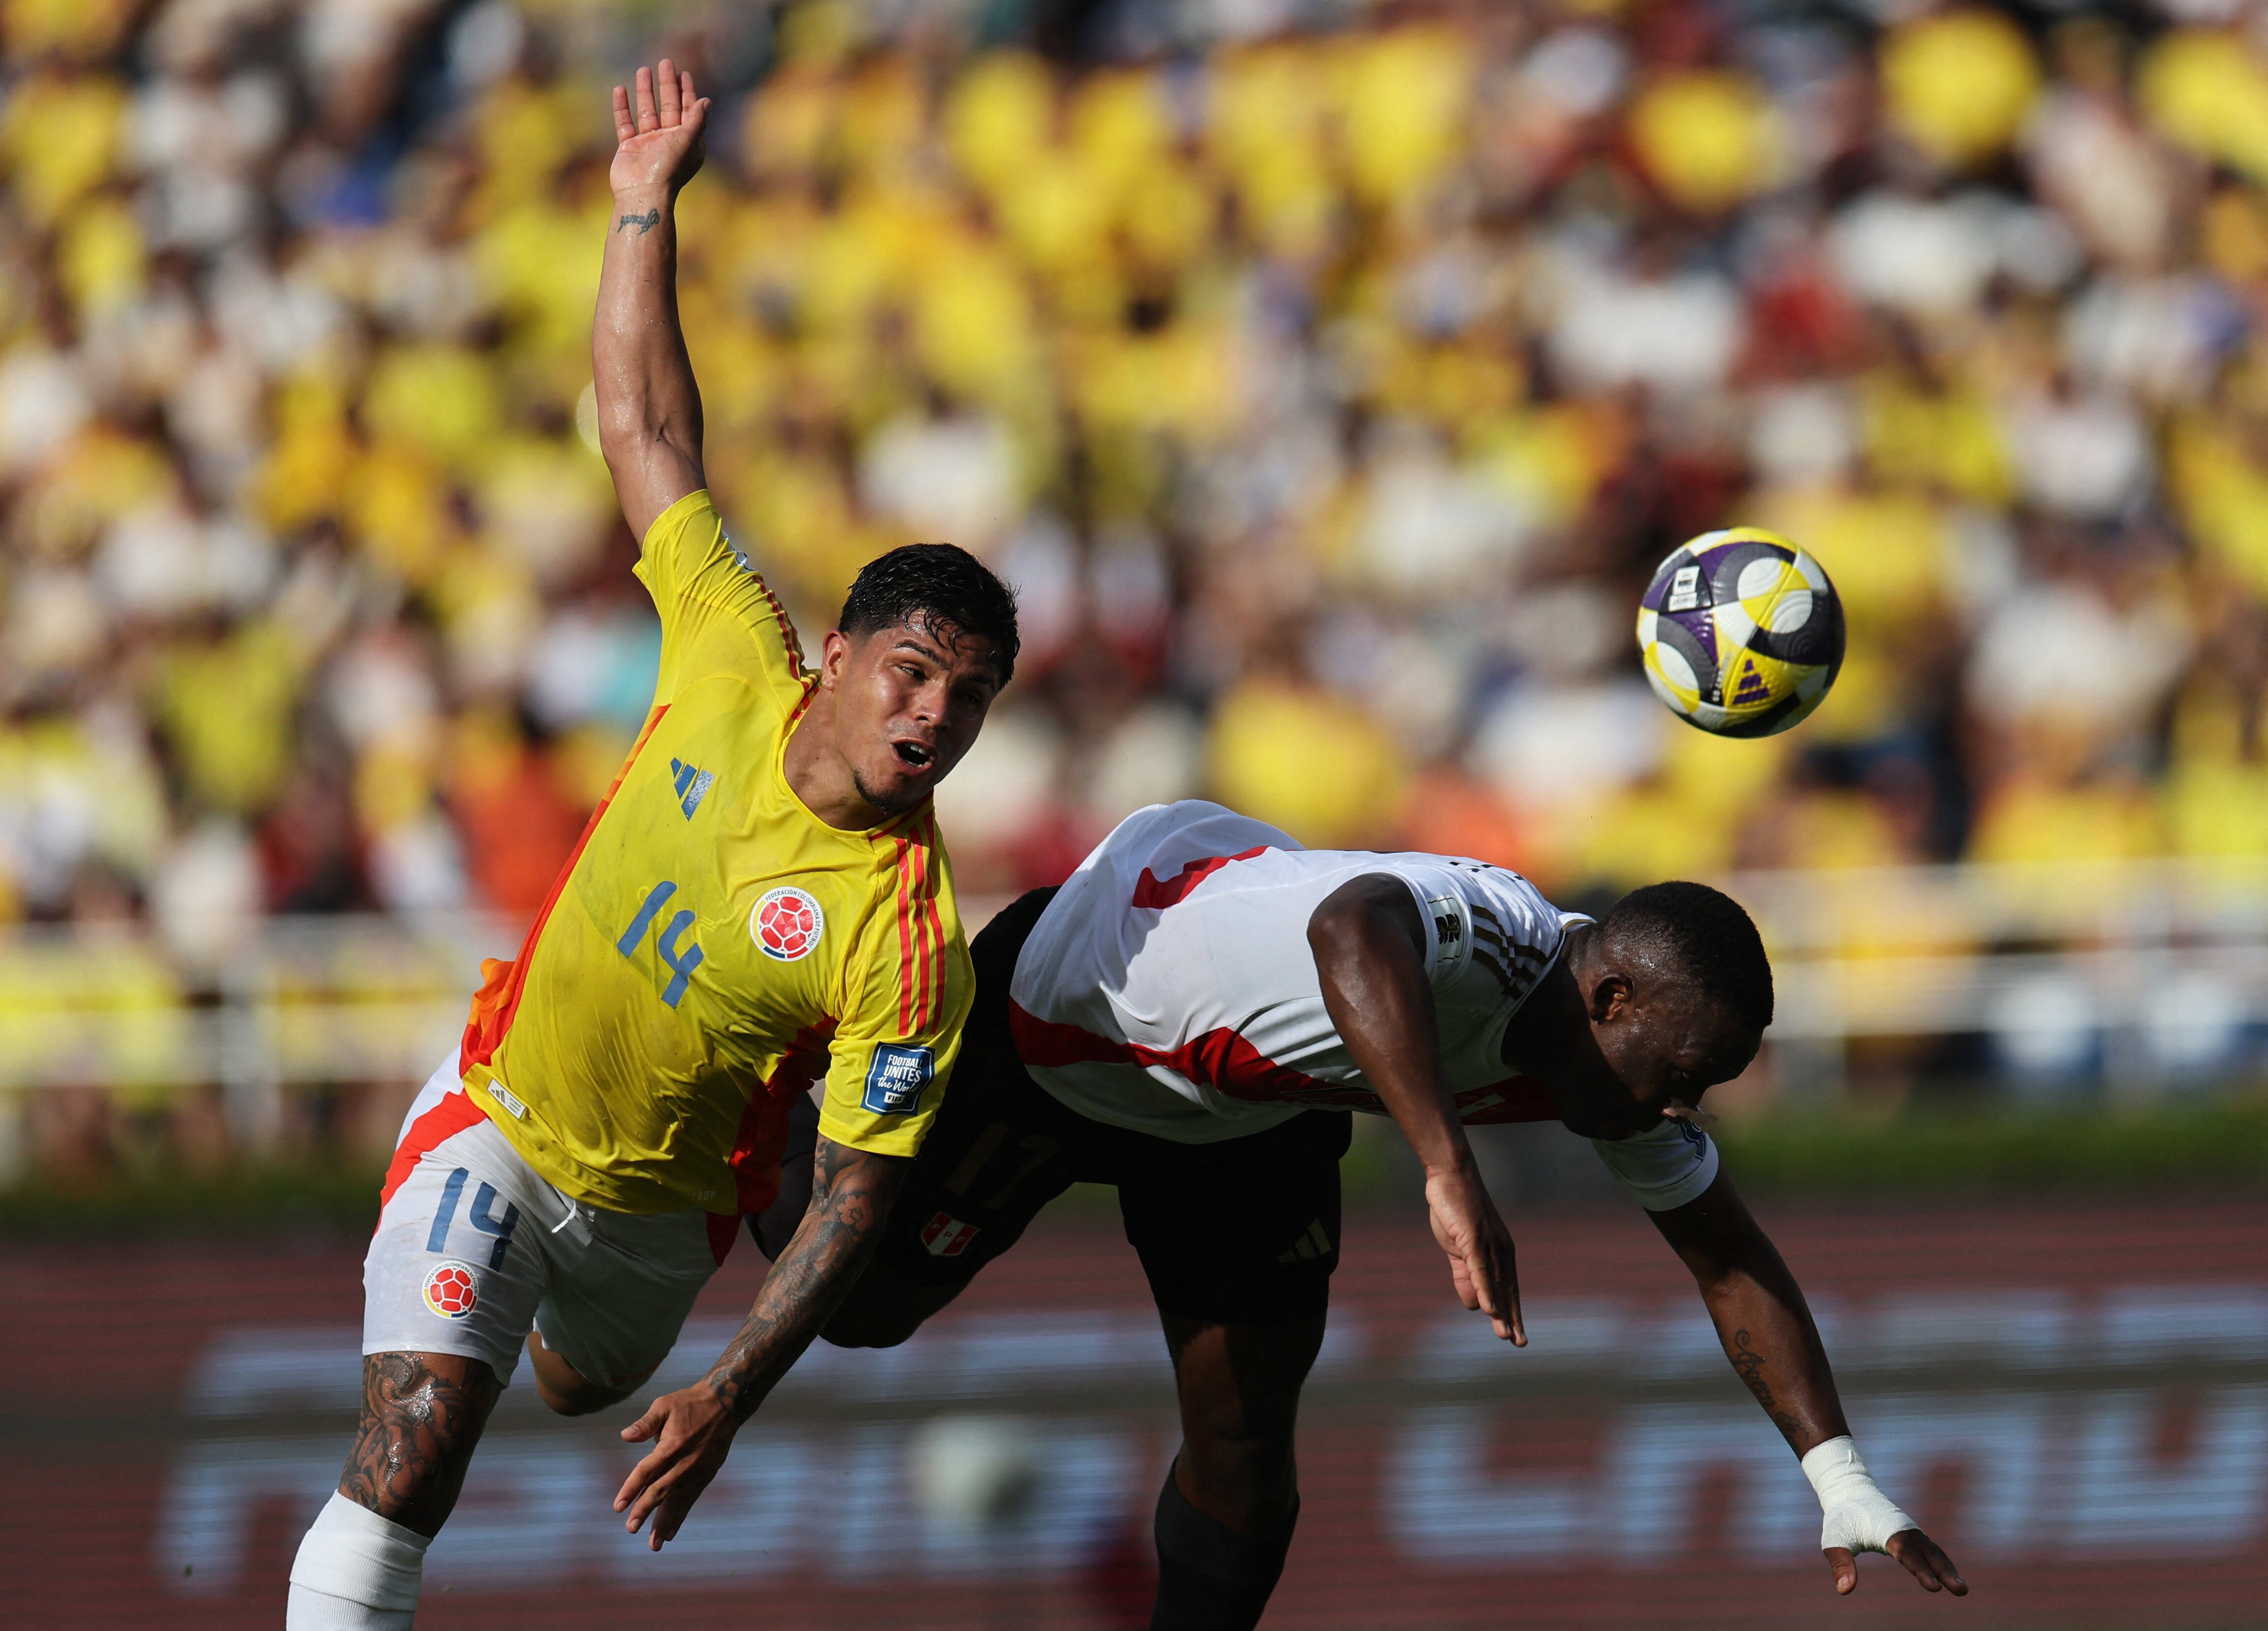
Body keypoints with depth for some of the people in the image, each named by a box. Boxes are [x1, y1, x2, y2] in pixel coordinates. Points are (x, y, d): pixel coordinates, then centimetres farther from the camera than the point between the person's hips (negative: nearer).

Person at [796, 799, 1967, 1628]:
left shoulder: (1621, 1053, -19)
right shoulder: (1472, 935, -45)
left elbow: (1731, 1262, -6)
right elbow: (1354, 927, -71)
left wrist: (1841, 1481, -14)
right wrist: (1450, 1176, -81)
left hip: (1250, 1114, 6)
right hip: (1074, 1005, -6)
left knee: (1244, 1440, 3)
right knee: (862, 1306, 11)